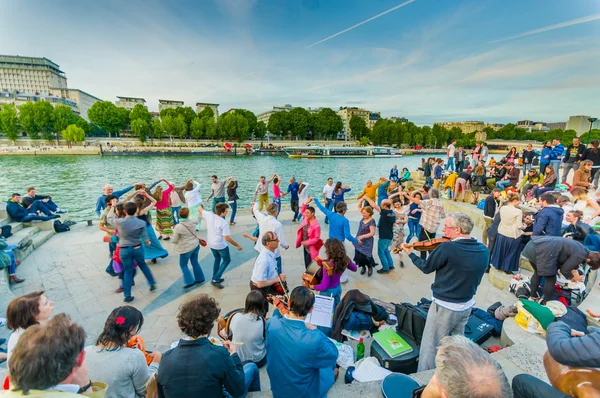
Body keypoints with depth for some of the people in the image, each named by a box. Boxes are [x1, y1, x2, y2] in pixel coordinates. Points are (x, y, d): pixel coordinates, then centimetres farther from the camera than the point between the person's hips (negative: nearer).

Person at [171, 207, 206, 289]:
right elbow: (197, 221, 16)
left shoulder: (178, 227, -24)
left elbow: (174, 241, -13)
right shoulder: (193, 221, -12)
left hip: (186, 248, -5)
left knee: (183, 265, 14)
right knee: (195, 262, 21)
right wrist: (198, 212, 33)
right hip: (196, 245, 5)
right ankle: (200, 278, 32)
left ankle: (190, 281, 13)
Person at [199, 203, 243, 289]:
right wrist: (237, 245, -16)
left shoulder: (209, 215, -14)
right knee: (227, 260, 15)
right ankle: (215, 280, 12)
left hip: (211, 243, 7)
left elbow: (200, 209, 4)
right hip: (220, 245, -6)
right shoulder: (224, 223, -28)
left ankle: (215, 278, 36)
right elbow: (227, 238, -27)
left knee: (217, 259, 28)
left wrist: (201, 206, 28)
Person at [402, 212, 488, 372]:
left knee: (430, 348, 10)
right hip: (467, 305, 7)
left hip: (444, 306, -7)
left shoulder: (447, 248, -26)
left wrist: (411, 253, 4)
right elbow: (475, 278, 11)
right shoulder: (483, 250, -5)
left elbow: (426, 267, -10)